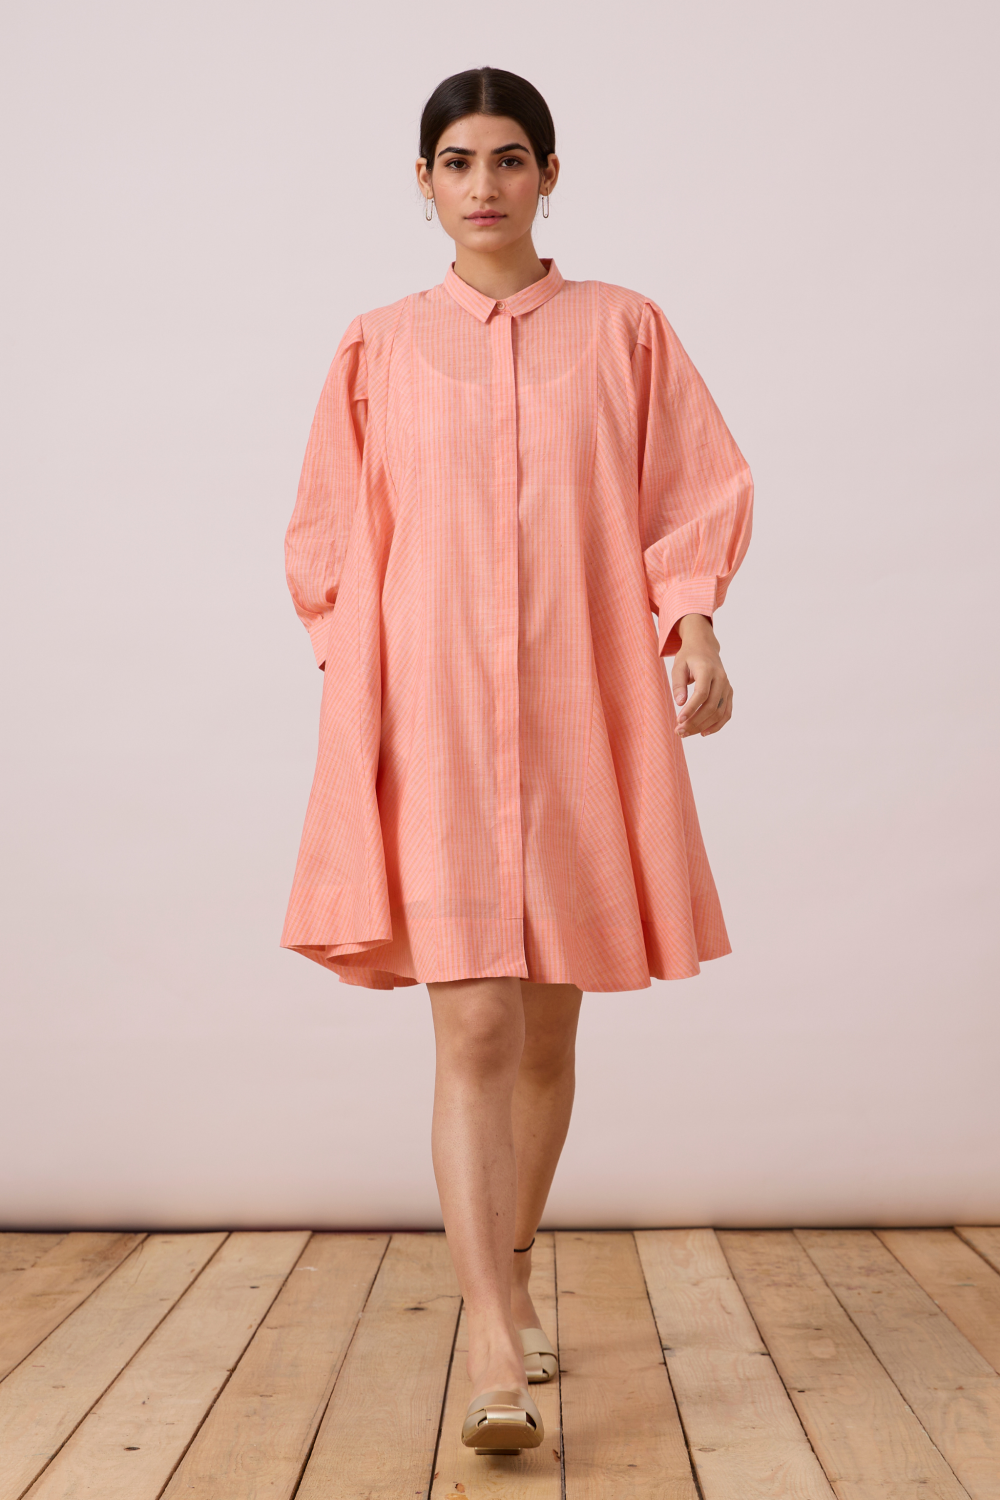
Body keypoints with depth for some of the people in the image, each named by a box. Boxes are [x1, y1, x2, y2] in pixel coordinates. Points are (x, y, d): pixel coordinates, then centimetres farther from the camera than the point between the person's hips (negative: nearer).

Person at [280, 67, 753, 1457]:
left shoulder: (623, 329, 9)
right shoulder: (380, 347, 10)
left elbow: (694, 494, 6)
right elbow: (333, 537, 13)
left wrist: (694, 632, -9)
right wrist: (350, 693, 4)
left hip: (583, 706, 1)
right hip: (434, 710, -1)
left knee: (549, 1025, 10)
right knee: (474, 1028, -11)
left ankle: (512, 1266, 32)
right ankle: (497, 1356, -10)